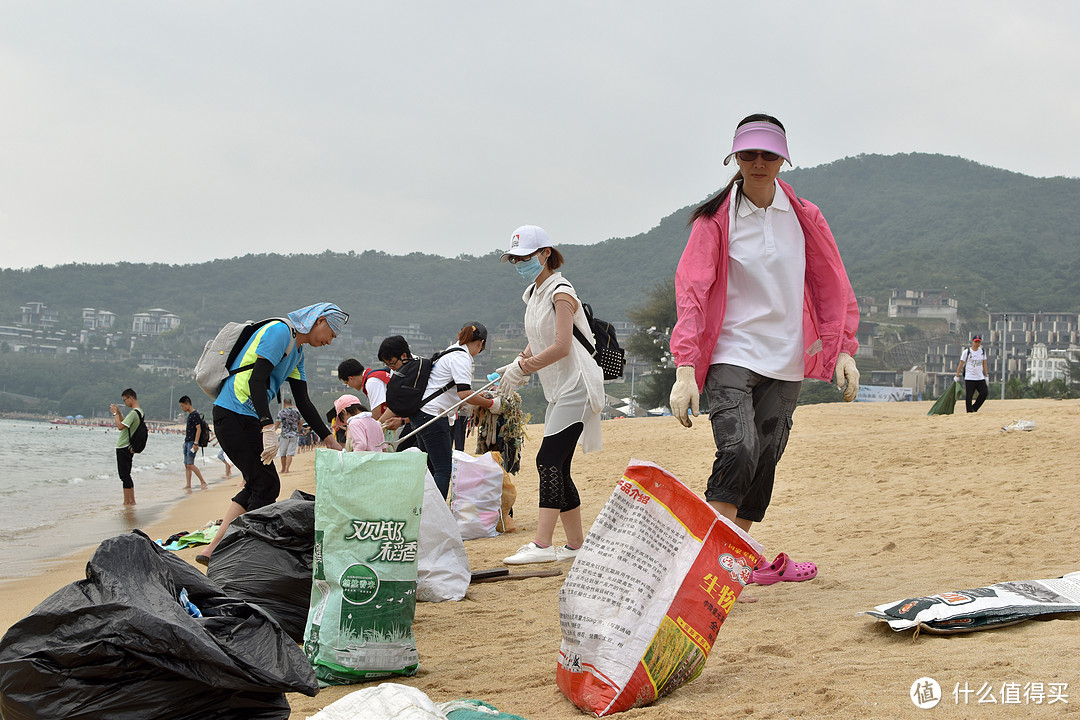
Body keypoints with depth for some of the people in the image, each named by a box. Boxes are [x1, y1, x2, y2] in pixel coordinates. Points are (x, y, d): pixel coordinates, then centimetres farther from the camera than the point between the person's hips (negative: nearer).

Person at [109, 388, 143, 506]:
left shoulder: (133, 413, -18)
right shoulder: (139, 412, 14)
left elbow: (120, 426, -26)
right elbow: (125, 424, 26)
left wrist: (114, 413, -14)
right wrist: (118, 412, 17)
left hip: (124, 448, -10)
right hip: (129, 447, 10)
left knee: (124, 475, -6)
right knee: (126, 475, 14)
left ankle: (128, 501, -5)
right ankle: (131, 500, 17)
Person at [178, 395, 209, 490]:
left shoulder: (195, 415, -13)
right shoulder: (190, 415, 17)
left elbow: (198, 429, -19)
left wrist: (195, 443, -24)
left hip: (192, 442, -10)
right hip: (187, 442, 10)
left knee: (190, 464, -13)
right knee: (186, 465, 7)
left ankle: (203, 482, -7)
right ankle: (188, 485, 8)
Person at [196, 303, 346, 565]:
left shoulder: (297, 351, 21)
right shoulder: (280, 331, -11)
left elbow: (303, 402, 23)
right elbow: (256, 379, -21)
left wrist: (329, 440, 21)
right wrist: (268, 428, -28)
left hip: (247, 420, 10)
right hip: (234, 414, -10)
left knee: (258, 485, 12)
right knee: (266, 486, -7)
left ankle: (213, 550, 14)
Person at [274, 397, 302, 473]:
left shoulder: (281, 412, -7)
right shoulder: (296, 411, 4)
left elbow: (277, 424, -9)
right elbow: (300, 423, 13)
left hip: (285, 435, -2)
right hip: (294, 435, 2)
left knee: (282, 453, 12)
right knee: (290, 453, -1)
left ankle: (283, 469, 21)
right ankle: (287, 469, -15)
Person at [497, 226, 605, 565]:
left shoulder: (560, 292, -11)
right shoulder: (534, 294, 17)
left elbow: (561, 347, -20)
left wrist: (521, 368, -16)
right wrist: (518, 367, 2)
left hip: (575, 387, -9)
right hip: (558, 390, 9)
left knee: (549, 460, -17)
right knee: (557, 469, 6)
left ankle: (542, 544, -22)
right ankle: (576, 544, 12)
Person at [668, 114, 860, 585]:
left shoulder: (804, 218, 6)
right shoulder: (714, 220, -5)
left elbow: (832, 286, 10)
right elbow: (692, 293, -13)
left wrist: (843, 351, -1)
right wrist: (685, 369, -25)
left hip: (785, 363, 4)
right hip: (731, 357, -4)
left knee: (764, 462, 8)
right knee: (739, 453, -22)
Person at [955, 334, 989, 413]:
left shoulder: (982, 351, 10)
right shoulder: (967, 351, -4)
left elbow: (984, 364, 16)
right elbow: (961, 364, -2)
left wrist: (986, 376, 12)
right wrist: (957, 376, -4)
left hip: (980, 378, 5)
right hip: (969, 378, -5)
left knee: (984, 393, -7)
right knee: (969, 396, -5)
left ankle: (974, 408, 8)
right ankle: (969, 412, 2)